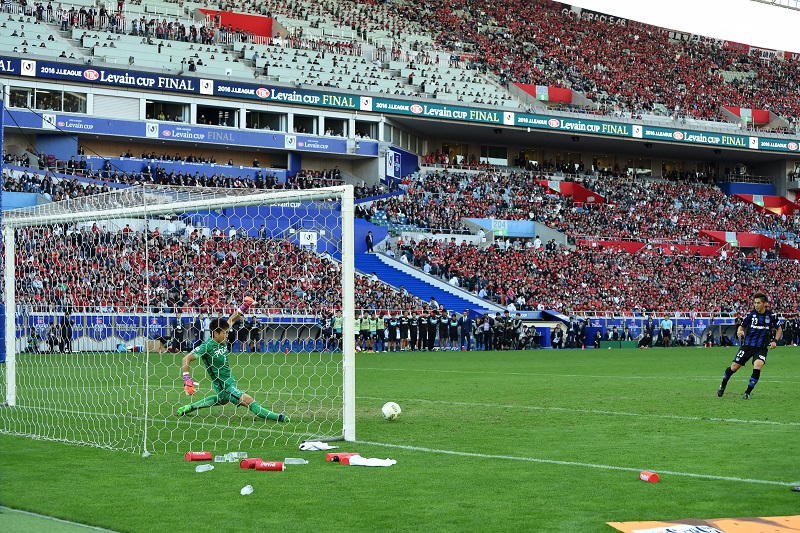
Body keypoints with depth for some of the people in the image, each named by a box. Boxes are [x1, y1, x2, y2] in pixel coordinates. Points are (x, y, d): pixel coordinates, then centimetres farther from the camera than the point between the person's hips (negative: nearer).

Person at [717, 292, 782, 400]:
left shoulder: (770, 315, -3)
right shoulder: (751, 314, -3)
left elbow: (779, 330, 10)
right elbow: (741, 326, 7)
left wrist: (775, 340, -7)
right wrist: (739, 331, -17)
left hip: (762, 347, -1)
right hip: (748, 345, 1)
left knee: (757, 367, -25)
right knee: (734, 367, 0)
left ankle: (748, 392, -10)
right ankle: (723, 385, 29)